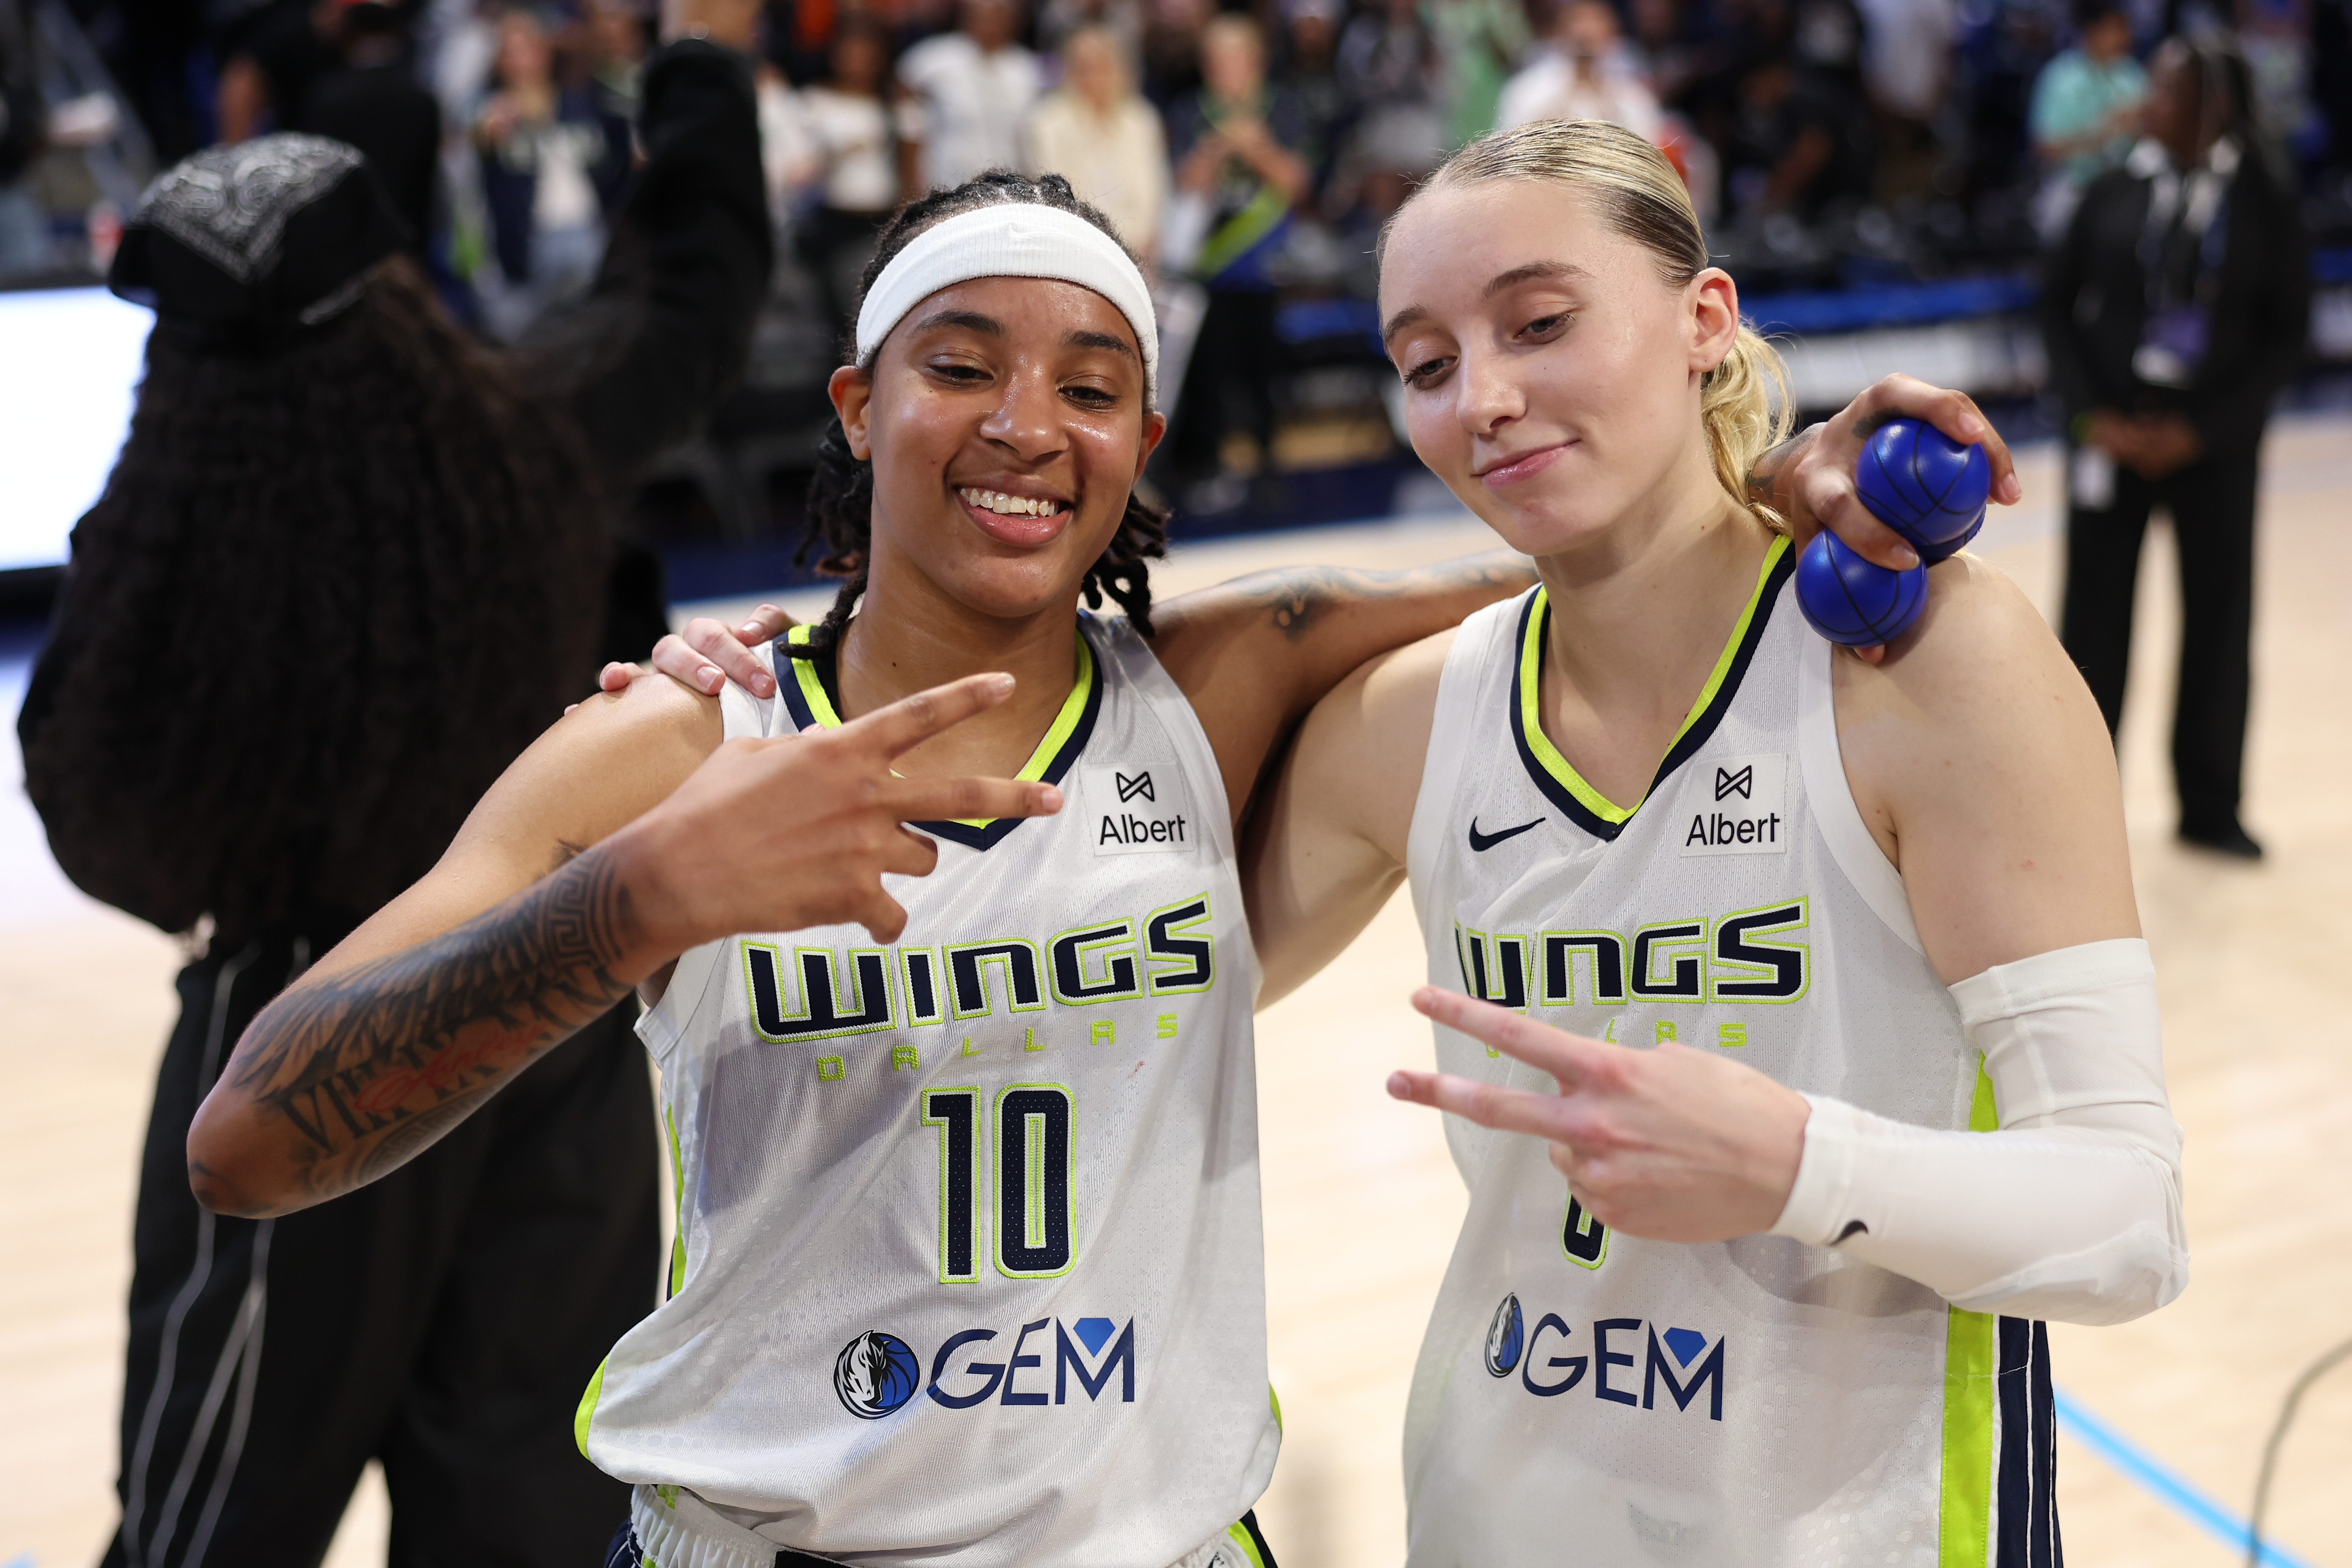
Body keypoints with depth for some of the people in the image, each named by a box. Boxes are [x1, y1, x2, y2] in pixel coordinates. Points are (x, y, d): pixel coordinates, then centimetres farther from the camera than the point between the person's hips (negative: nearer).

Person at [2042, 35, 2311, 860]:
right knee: (2094, 614, 3)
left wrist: (2201, 429, -11)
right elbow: (2058, 299, 4)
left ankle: (2210, 807, 20)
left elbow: (2288, 330, -3)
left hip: (2214, 441, 0)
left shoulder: (2266, 201, -4)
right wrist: (2090, 411, -7)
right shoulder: (2116, 190, -1)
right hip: (2112, 435, 1)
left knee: (2220, 615, 6)